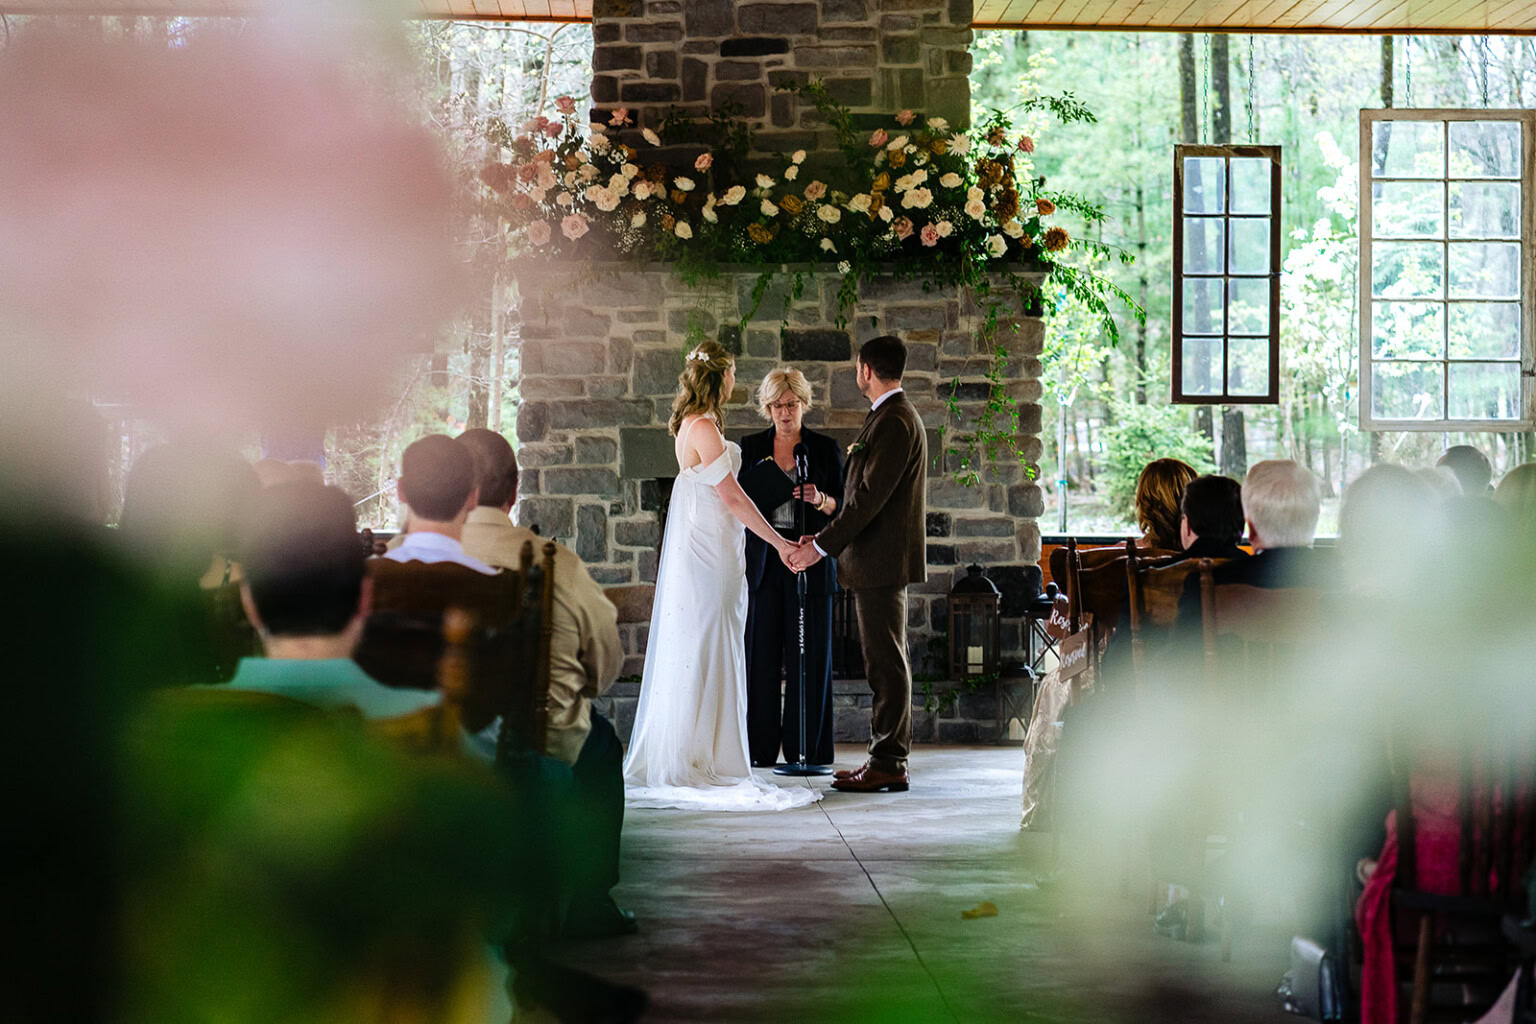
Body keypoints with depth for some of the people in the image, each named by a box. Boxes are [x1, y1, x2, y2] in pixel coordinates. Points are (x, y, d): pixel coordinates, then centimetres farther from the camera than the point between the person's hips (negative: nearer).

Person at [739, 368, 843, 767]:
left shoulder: (824, 447, 6)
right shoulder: (752, 447, 10)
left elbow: (841, 506, 3)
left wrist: (819, 499, -17)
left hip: (811, 559, -1)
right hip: (764, 559, 1)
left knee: (809, 655, -1)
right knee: (762, 653, -1)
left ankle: (806, 748, 5)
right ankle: (761, 747, 6)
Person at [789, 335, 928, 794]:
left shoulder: (895, 422, -16)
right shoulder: (894, 416, 17)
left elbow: (870, 497, -21)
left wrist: (822, 545, -18)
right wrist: (828, 536, 15)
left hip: (882, 561, -11)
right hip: (878, 560, 11)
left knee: (887, 663, -6)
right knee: (885, 662, 12)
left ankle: (889, 765, -3)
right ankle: (886, 759, 17)